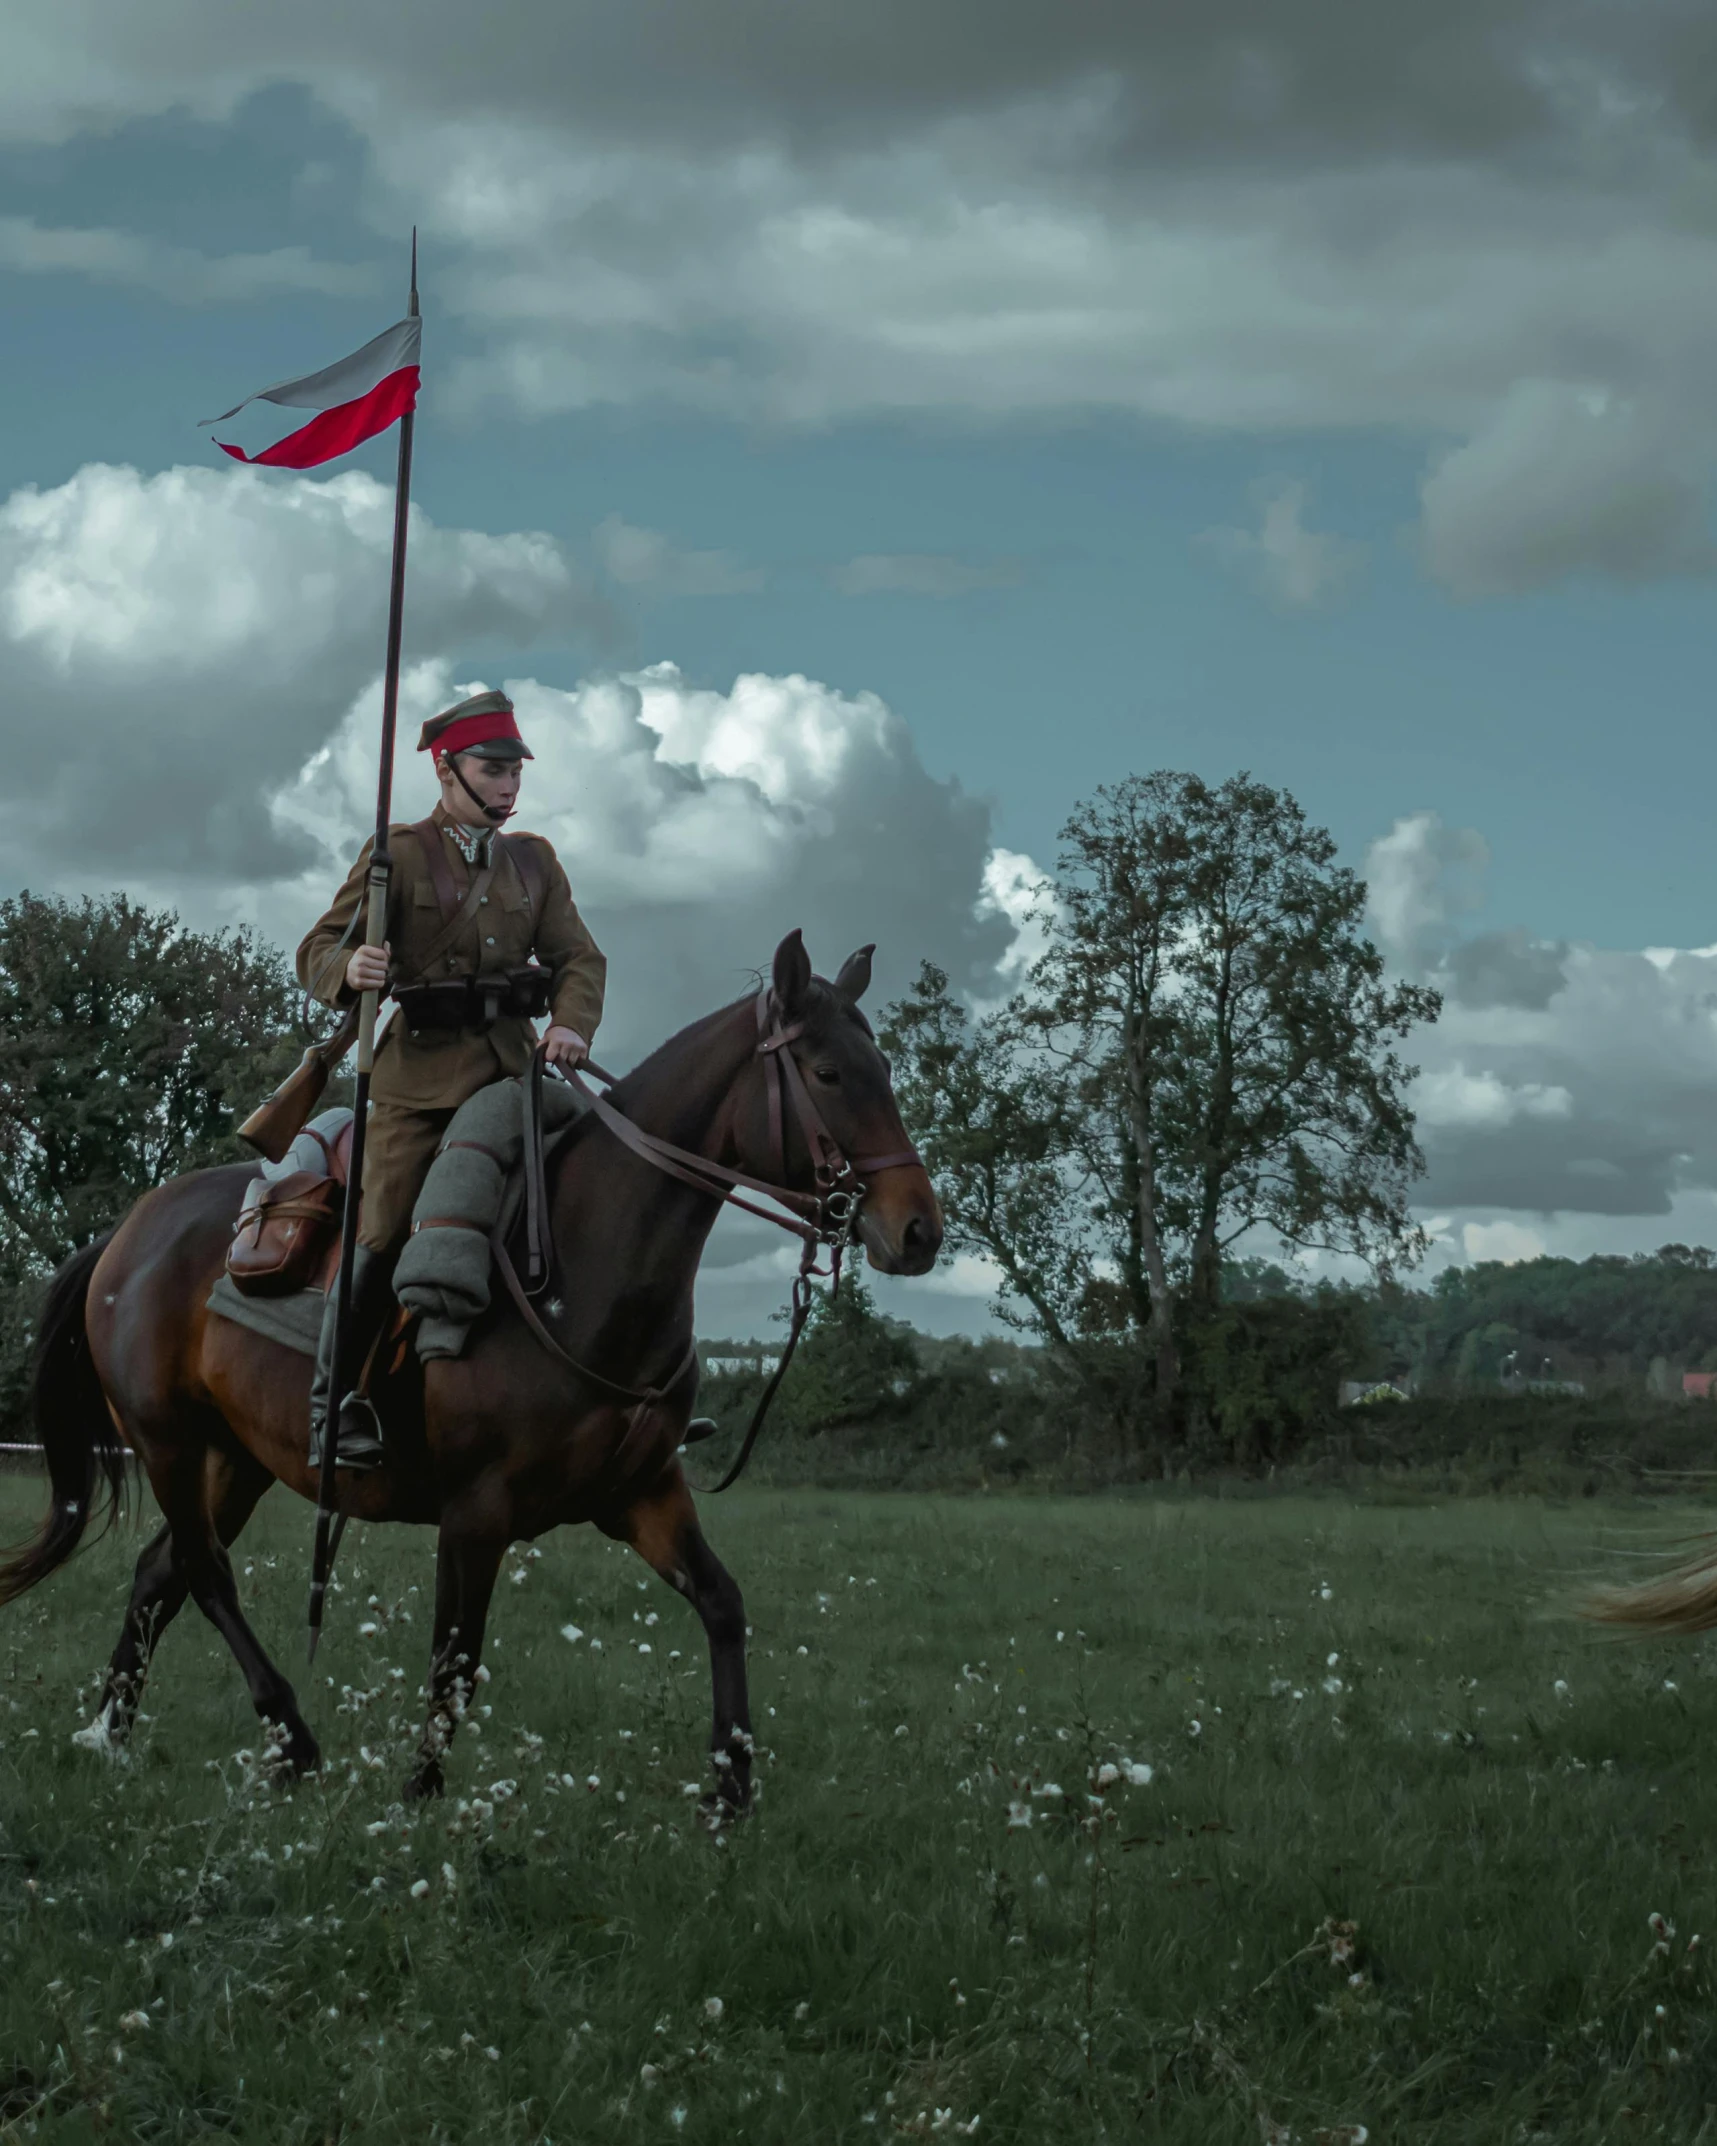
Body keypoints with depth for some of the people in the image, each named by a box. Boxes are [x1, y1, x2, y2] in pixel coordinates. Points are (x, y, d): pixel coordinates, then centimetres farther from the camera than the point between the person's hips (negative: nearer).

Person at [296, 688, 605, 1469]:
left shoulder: (534, 861, 14)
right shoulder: (398, 855, 2)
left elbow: (577, 956, 10)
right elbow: (318, 948, -2)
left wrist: (572, 1024, -11)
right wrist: (350, 970, -27)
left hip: (513, 1060, 4)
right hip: (423, 1063, -4)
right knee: (382, 1234, -12)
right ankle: (337, 1403, -3)